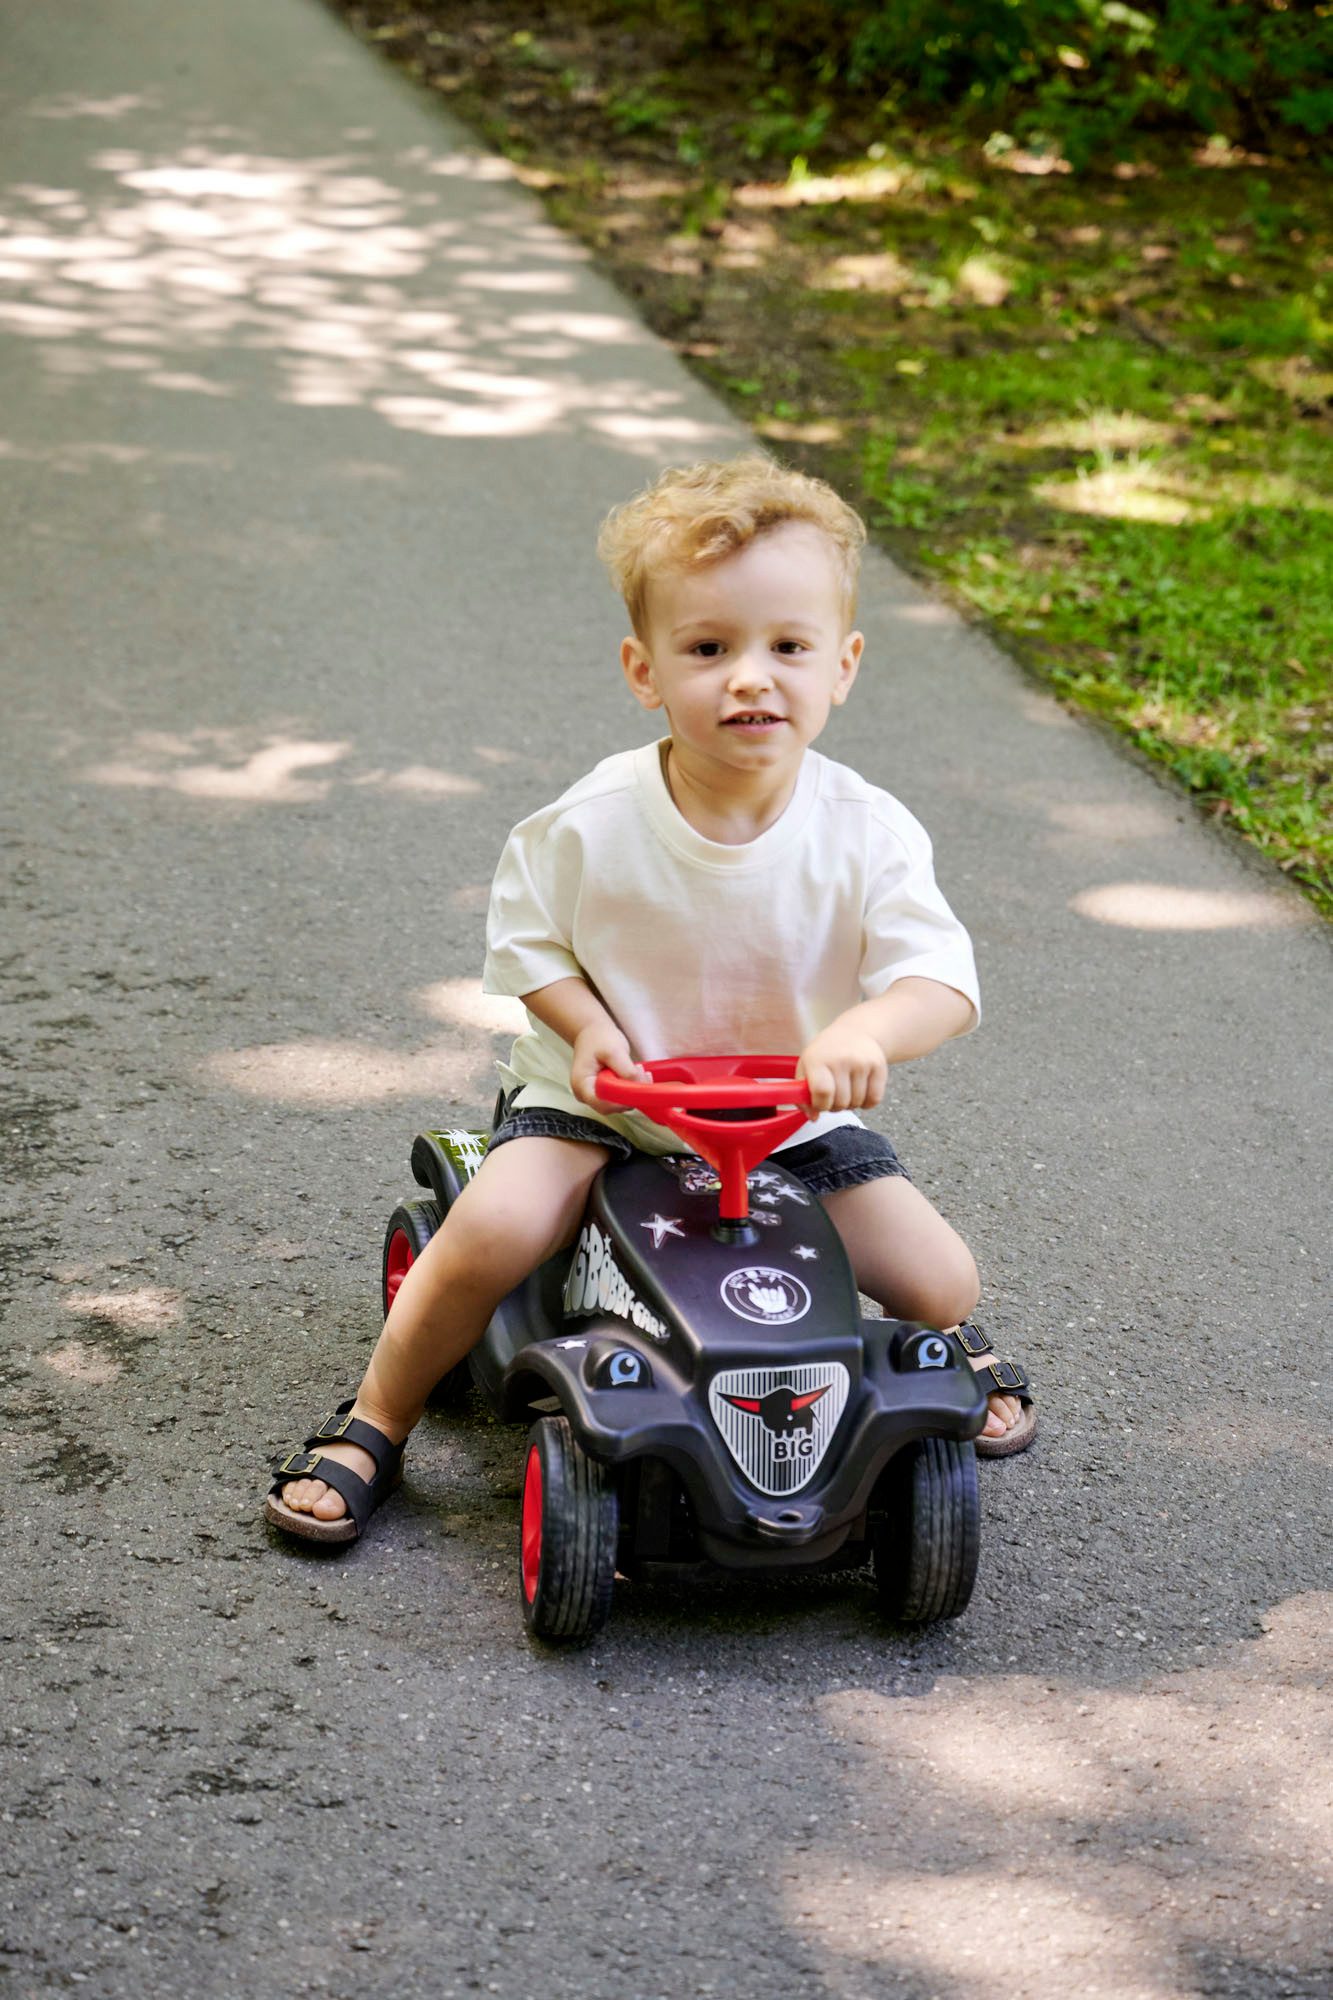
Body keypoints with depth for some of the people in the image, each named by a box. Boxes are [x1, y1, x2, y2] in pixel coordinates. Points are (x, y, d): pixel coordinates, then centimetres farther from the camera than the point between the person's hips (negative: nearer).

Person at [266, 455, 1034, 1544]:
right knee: (492, 1230, -27)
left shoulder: (867, 833, -15)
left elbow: (942, 978, -18)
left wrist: (866, 1030, -40)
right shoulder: (594, 824, -17)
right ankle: (372, 1426, -2)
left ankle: (952, 1340, 31)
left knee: (941, 1277, -10)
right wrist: (588, 1027, -19)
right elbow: (526, 937, -1)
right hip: (602, 1102, -1)